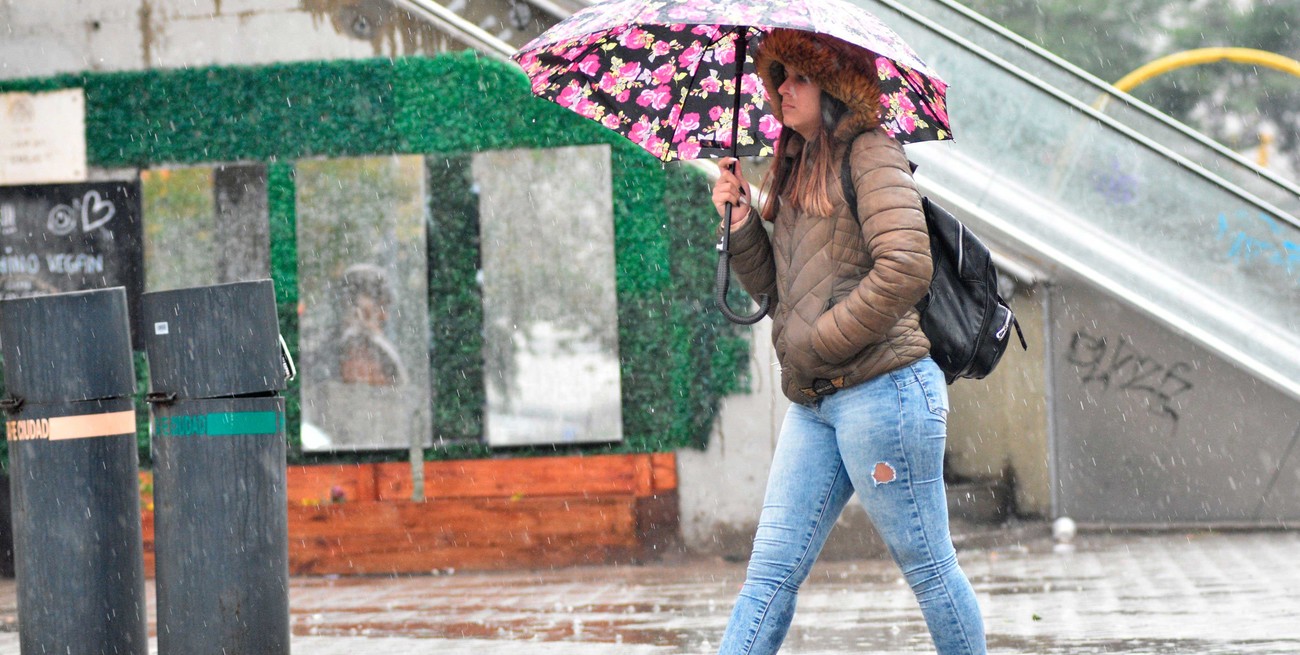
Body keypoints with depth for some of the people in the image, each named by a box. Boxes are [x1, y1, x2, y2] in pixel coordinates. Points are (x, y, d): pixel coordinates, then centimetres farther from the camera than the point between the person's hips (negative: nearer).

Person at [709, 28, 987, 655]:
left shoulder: (869, 152, -7)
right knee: (770, 573, 3)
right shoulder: (798, 168, 18)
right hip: (813, 403, 9)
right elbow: (773, 282, 20)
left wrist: (817, 344, -12)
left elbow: (904, 268, -19)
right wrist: (741, 221, 3)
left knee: (928, 567, 3)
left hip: (881, 390, -8)